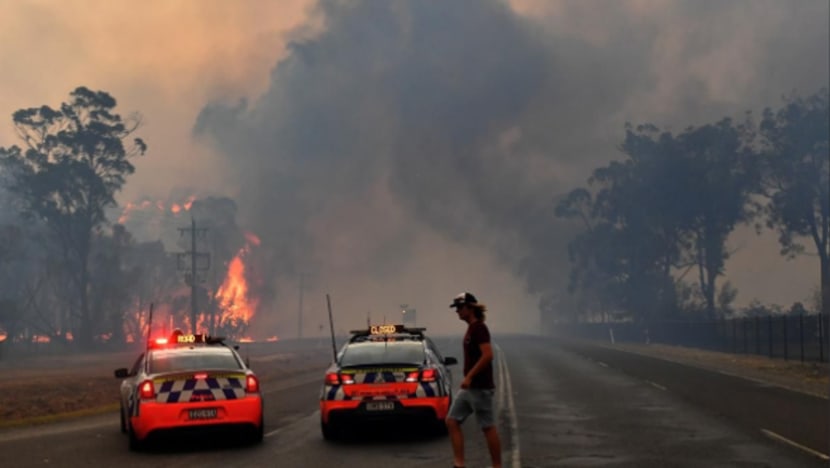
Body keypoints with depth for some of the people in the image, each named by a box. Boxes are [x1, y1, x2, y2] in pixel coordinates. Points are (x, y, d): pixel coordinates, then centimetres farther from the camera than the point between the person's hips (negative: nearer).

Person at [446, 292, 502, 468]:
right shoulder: (471, 329, 14)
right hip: (469, 387, 10)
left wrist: (469, 376, -22)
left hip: (480, 387, -10)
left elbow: (488, 355, -24)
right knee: (452, 421, 6)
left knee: (488, 427, -3)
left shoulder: (479, 328, -14)